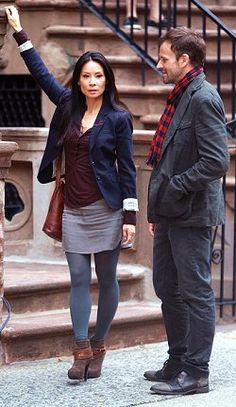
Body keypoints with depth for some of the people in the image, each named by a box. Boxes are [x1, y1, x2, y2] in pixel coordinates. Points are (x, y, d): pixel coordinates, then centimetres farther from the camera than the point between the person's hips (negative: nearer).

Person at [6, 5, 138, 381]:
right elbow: (42, 74, 14)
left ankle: (98, 347, 14)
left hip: (106, 209, -4)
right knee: (79, 280, -1)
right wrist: (19, 33, 13)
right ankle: (81, 351, -1)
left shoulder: (118, 118, -4)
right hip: (74, 210, 4)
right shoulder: (68, 106, 7)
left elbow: (127, 169, -4)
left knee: (106, 280, 4)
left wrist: (130, 217, -9)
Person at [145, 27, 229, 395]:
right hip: (170, 213, 10)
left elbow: (216, 162, -23)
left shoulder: (203, 98, -15)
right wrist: (157, 207, 17)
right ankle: (178, 363, 27)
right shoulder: (179, 97, 14)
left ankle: (195, 374, 2)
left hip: (192, 213, -10)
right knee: (168, 288, 16)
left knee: (195, 292, -3)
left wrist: (174, 187, -19)